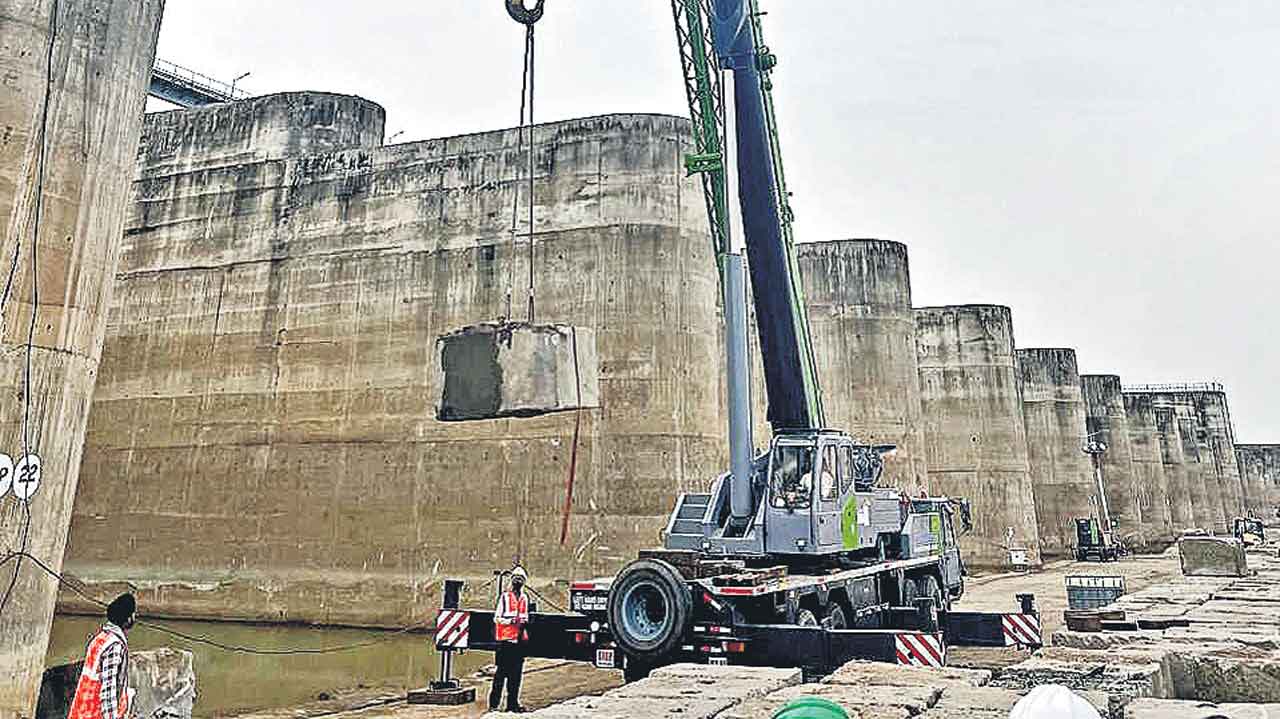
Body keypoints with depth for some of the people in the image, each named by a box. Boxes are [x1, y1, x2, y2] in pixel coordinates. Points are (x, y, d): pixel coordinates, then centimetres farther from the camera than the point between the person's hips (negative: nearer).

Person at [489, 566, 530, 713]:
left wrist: (524, 621, 7)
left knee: (516, 673, 7)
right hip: (506, 638, -5)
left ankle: (513, 702, 13)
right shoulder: (505, 597, 0)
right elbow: (497, 618, -3)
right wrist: (510, 620, -18)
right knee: (501, 672, -6)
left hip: (520, 639, 5)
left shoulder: (525, 598, 17)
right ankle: (493, 703, -1)